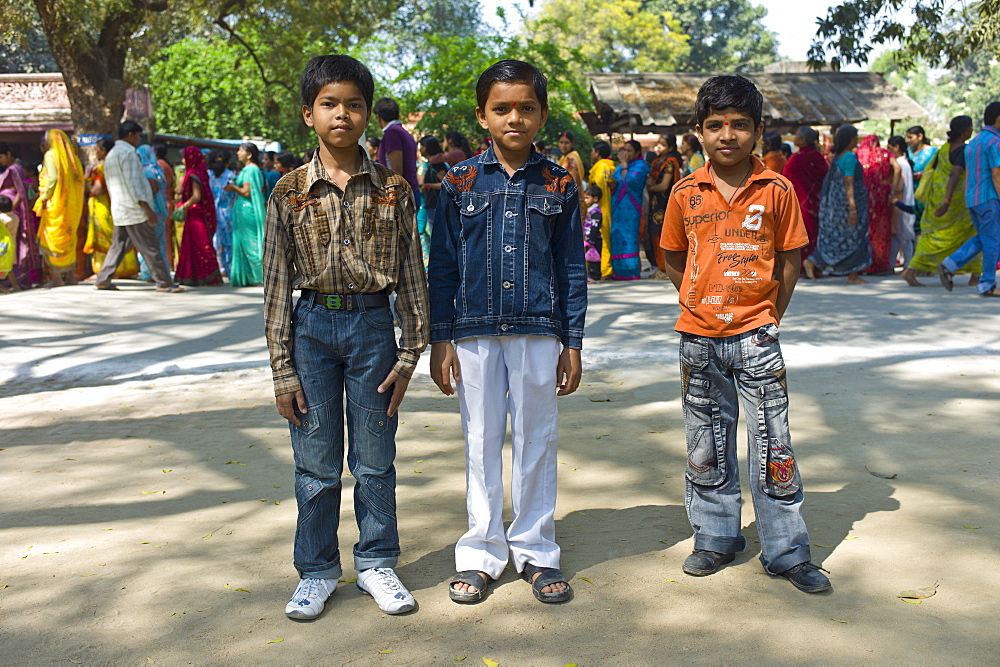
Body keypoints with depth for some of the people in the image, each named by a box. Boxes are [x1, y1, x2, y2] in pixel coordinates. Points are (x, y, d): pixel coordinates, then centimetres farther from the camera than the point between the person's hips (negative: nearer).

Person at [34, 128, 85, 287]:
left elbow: (52, 178, -18)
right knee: (68, 238, 14)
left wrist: (45, 197, -12)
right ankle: (70, 274, 16)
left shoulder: (50, 155, -5)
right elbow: (79, 179, 6)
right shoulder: (71, 156, 12)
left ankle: (57, 277, -4)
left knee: (53, 239, -1)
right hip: (72, 203, 7)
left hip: (56, 203, -7)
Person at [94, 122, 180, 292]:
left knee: (118, 245, 13)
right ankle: (164, 283, -3)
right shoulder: (128, 152, -12)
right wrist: (148, 209, -19)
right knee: (150, 248, -6)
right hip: (135, 210, -9)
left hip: (119, 211, 9)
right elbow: (133, 184, -19)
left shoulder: (111, 155, 19)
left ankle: (103, 279, 12)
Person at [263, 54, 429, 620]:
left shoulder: (392, 188, 1)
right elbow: (277, 283, 0)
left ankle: (377, 564, 27)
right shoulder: (290, 192, 0)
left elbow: (412, 274, 3)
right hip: (312, 326, 0)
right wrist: (283, 368, -3)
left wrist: (410, 353, -1)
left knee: (375, 459, 9)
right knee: (317, 462, 8)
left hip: (373, 325, 0)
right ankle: (317, 571, 25)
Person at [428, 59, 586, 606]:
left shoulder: (559, 185, 3)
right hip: (474, 333, 0)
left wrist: (572, 344, 2)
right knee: (482, 442, 8)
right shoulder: (460, 182, 2)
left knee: (537, 441, 7)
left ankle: (536, 552, 21)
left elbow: (572, 269, 5)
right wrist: (440, 340, -1)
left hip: (538, 333, 0)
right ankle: (481, 554, 20)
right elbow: (441, 266, 3)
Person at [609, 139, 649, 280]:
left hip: (630, 208, -7)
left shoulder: (640, 166, -4)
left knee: (628, 236, -9)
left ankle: (630, 271, -6)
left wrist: (624, 165, -9)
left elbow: (629, 181, -18)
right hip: (617, 207, 7)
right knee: (616, 236, 5)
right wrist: (612, 184, -4)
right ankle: (618, 270, 8)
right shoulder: (619, 167, 19)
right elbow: (613, 185, 19)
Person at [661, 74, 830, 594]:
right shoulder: (686, 193, 2)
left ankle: (787, 552, 14)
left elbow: (791, 261, 2)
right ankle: (716, 539, 26)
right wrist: (698, 306, 5)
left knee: (772, 446, 2)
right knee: (706, 446, 11)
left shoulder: (777, 191, -3)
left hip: (756, 336, -2)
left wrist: (769, 316, -1)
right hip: (699, 337, 2)